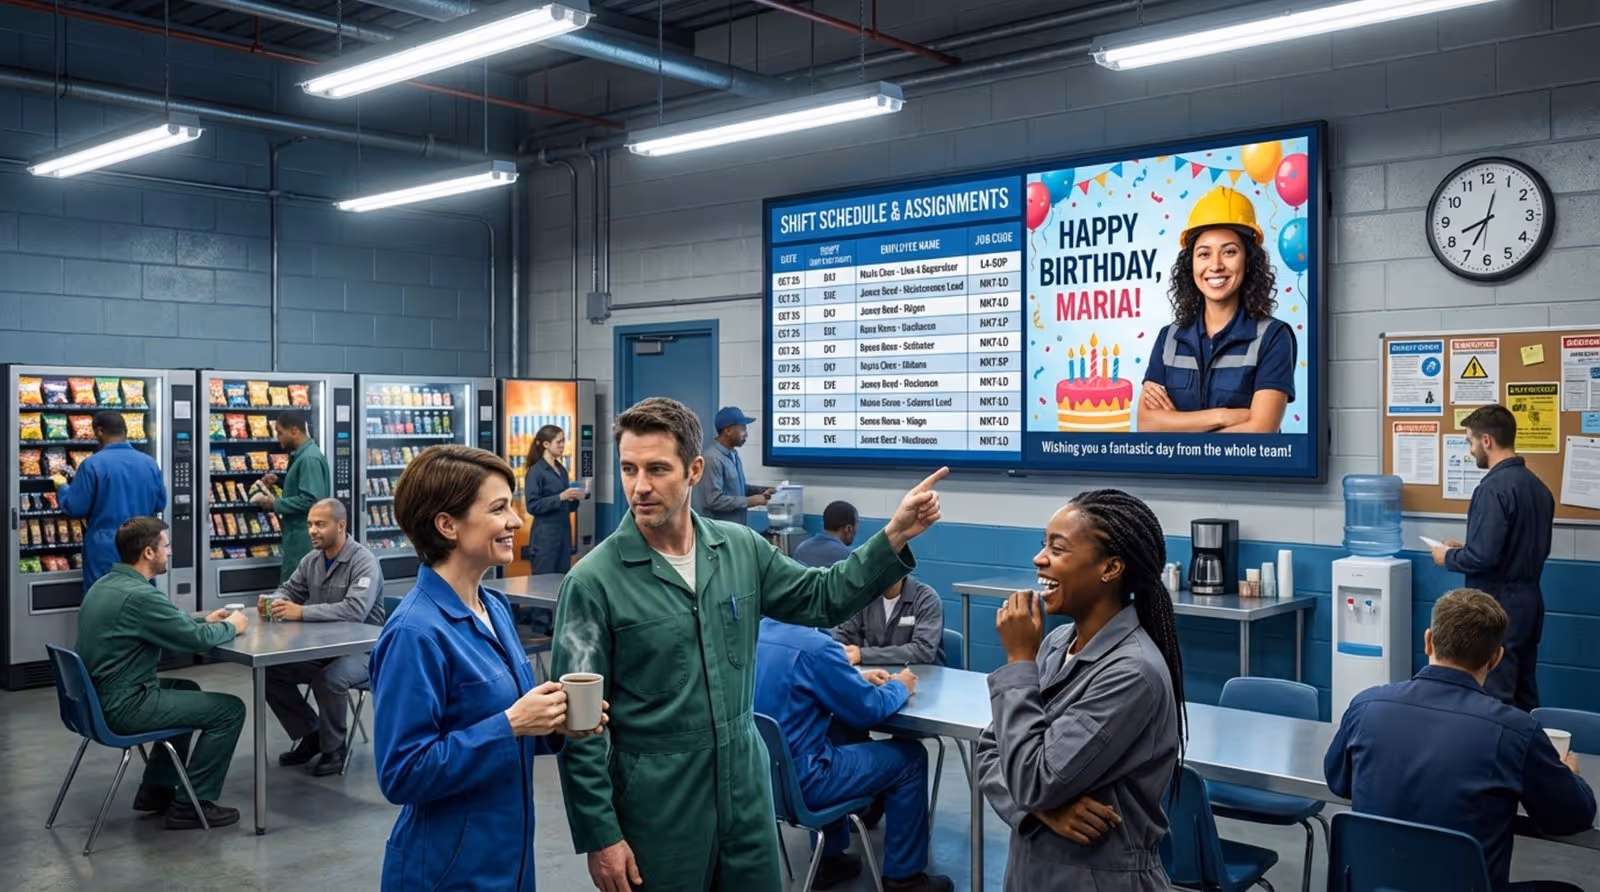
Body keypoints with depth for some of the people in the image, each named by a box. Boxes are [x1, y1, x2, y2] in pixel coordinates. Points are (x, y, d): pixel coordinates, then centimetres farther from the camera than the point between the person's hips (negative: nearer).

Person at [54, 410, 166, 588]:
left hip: (105, 551, -4)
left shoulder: (93, 464, -12)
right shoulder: (150, 463, 1)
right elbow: (160, 504, 9)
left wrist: (61, 486, 9)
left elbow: (74, 507, -9)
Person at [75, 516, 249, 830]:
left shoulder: (105, 585, 8)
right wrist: (231, 626, 0)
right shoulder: (139, 595, -23)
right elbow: (197, 640, -19)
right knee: (230, 709, -4)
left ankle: (156, 789, 30)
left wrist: (205, 621, 14)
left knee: (187, 689, 31)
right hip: (122, 706, -10)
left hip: (98, 698, 10)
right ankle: (192, 805, 4)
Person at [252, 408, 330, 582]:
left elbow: (310, 500, -26)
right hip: (298, 534, 10)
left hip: (304, 537, -10)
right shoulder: (302, 455, 14)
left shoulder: (309, 458, -19)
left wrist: (275, 504, -17)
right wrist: (279, 481, 11)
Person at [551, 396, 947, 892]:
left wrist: (895, 535, 2)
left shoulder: (742, 548, 0)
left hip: (747, 789, 4)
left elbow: (821, 598, 13)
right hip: (657, 806, -4)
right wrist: (598, 834, -11)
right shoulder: (593, 581, -13)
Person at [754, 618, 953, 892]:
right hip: (797, 779, -8)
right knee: (910, 757, 7)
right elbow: (866, 709, -10)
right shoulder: (813, 646, -23)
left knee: (838, 735, 34)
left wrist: (857, 678, 17)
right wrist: (899, 687, 9)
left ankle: (829, 858, 37)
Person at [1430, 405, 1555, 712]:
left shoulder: (1494, 487, -20)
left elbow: (1482, 557, -24)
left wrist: (1448, 557, -4)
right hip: (1529, 601, 9)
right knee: (1524, 695, 16)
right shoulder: (1538, 486, 7)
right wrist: (1466, 548, 16)